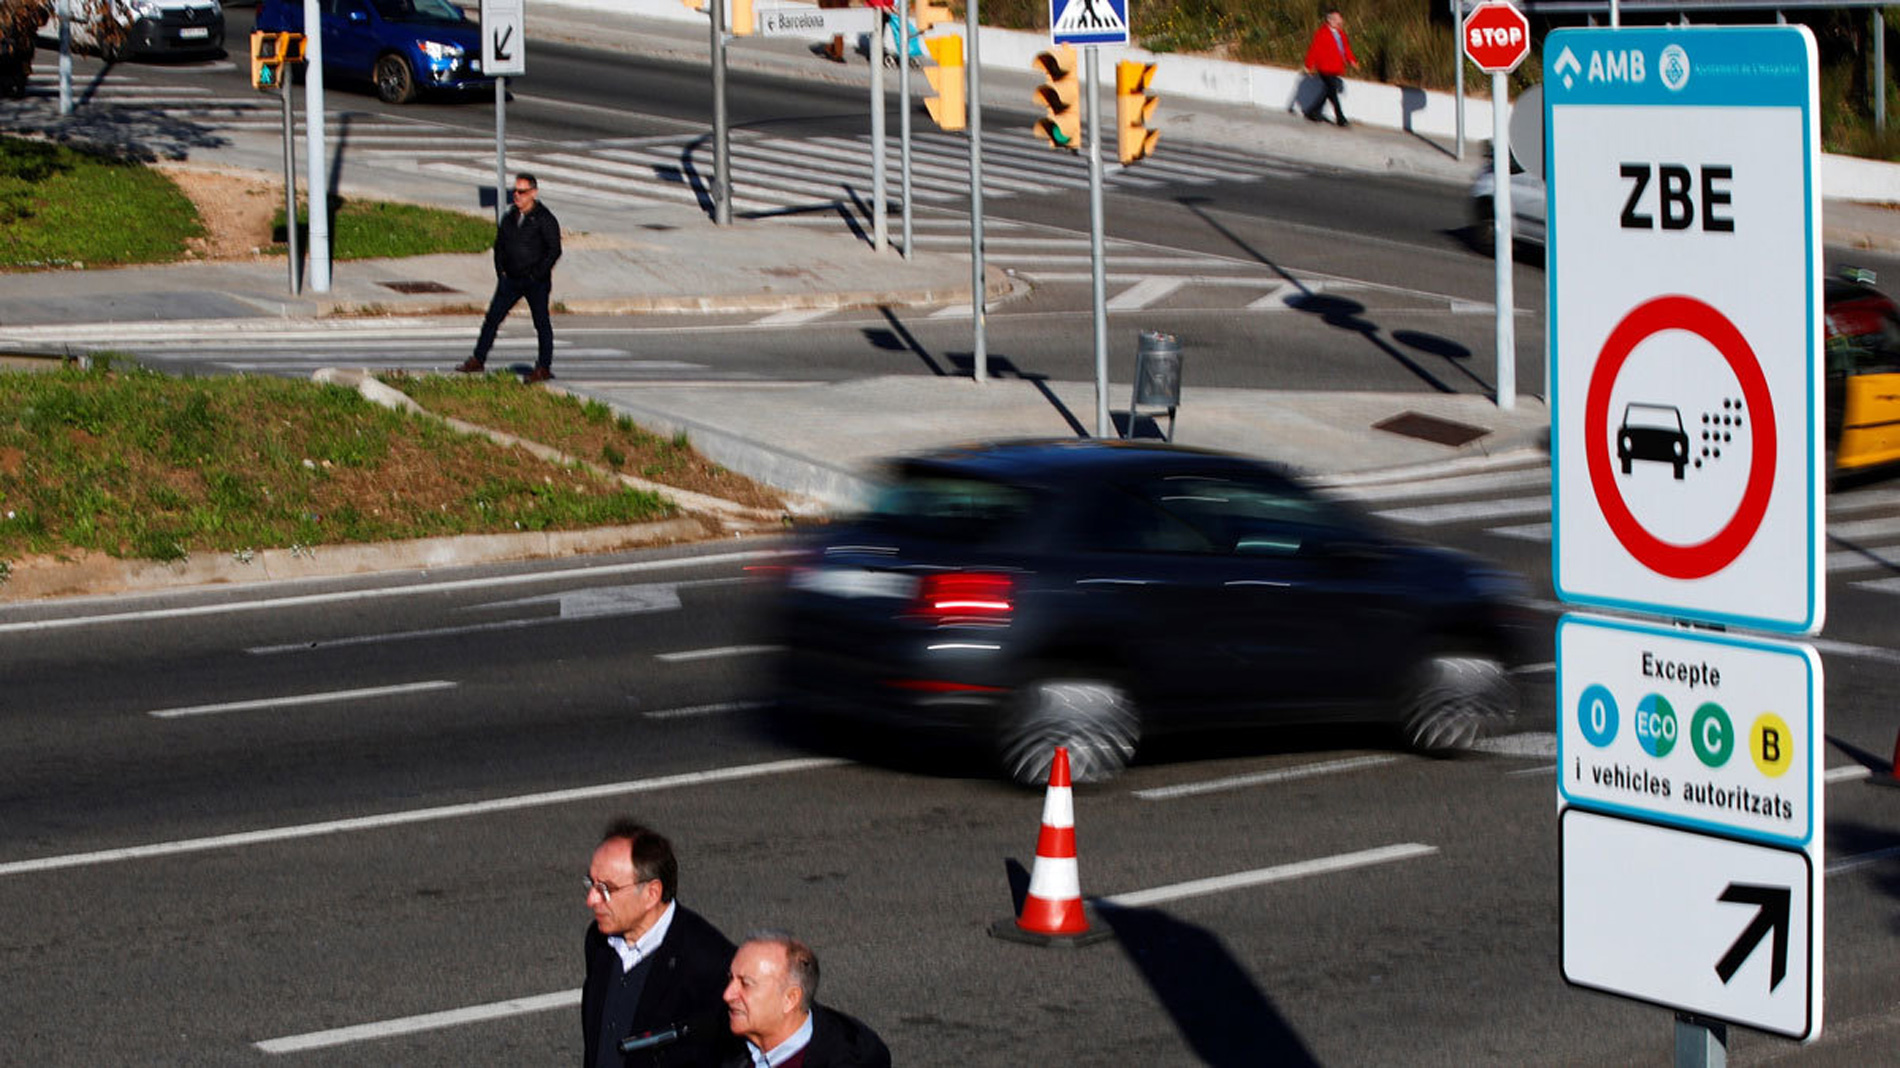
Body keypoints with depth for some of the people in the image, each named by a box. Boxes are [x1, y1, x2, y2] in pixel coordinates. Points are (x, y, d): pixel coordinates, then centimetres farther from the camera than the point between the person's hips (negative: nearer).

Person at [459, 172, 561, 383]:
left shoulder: (544, 219, -9)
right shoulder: (509, 218, 9)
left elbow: (554, 250, -11)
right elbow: (499, 246, 18)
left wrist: (537, 274, -13)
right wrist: (501, 271, 7)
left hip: (536, 282, -6)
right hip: (511, 279, 6)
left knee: (541, 323, 1)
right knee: (492, 318, 4)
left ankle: (544, 368, 8)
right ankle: (478, 360, 11)